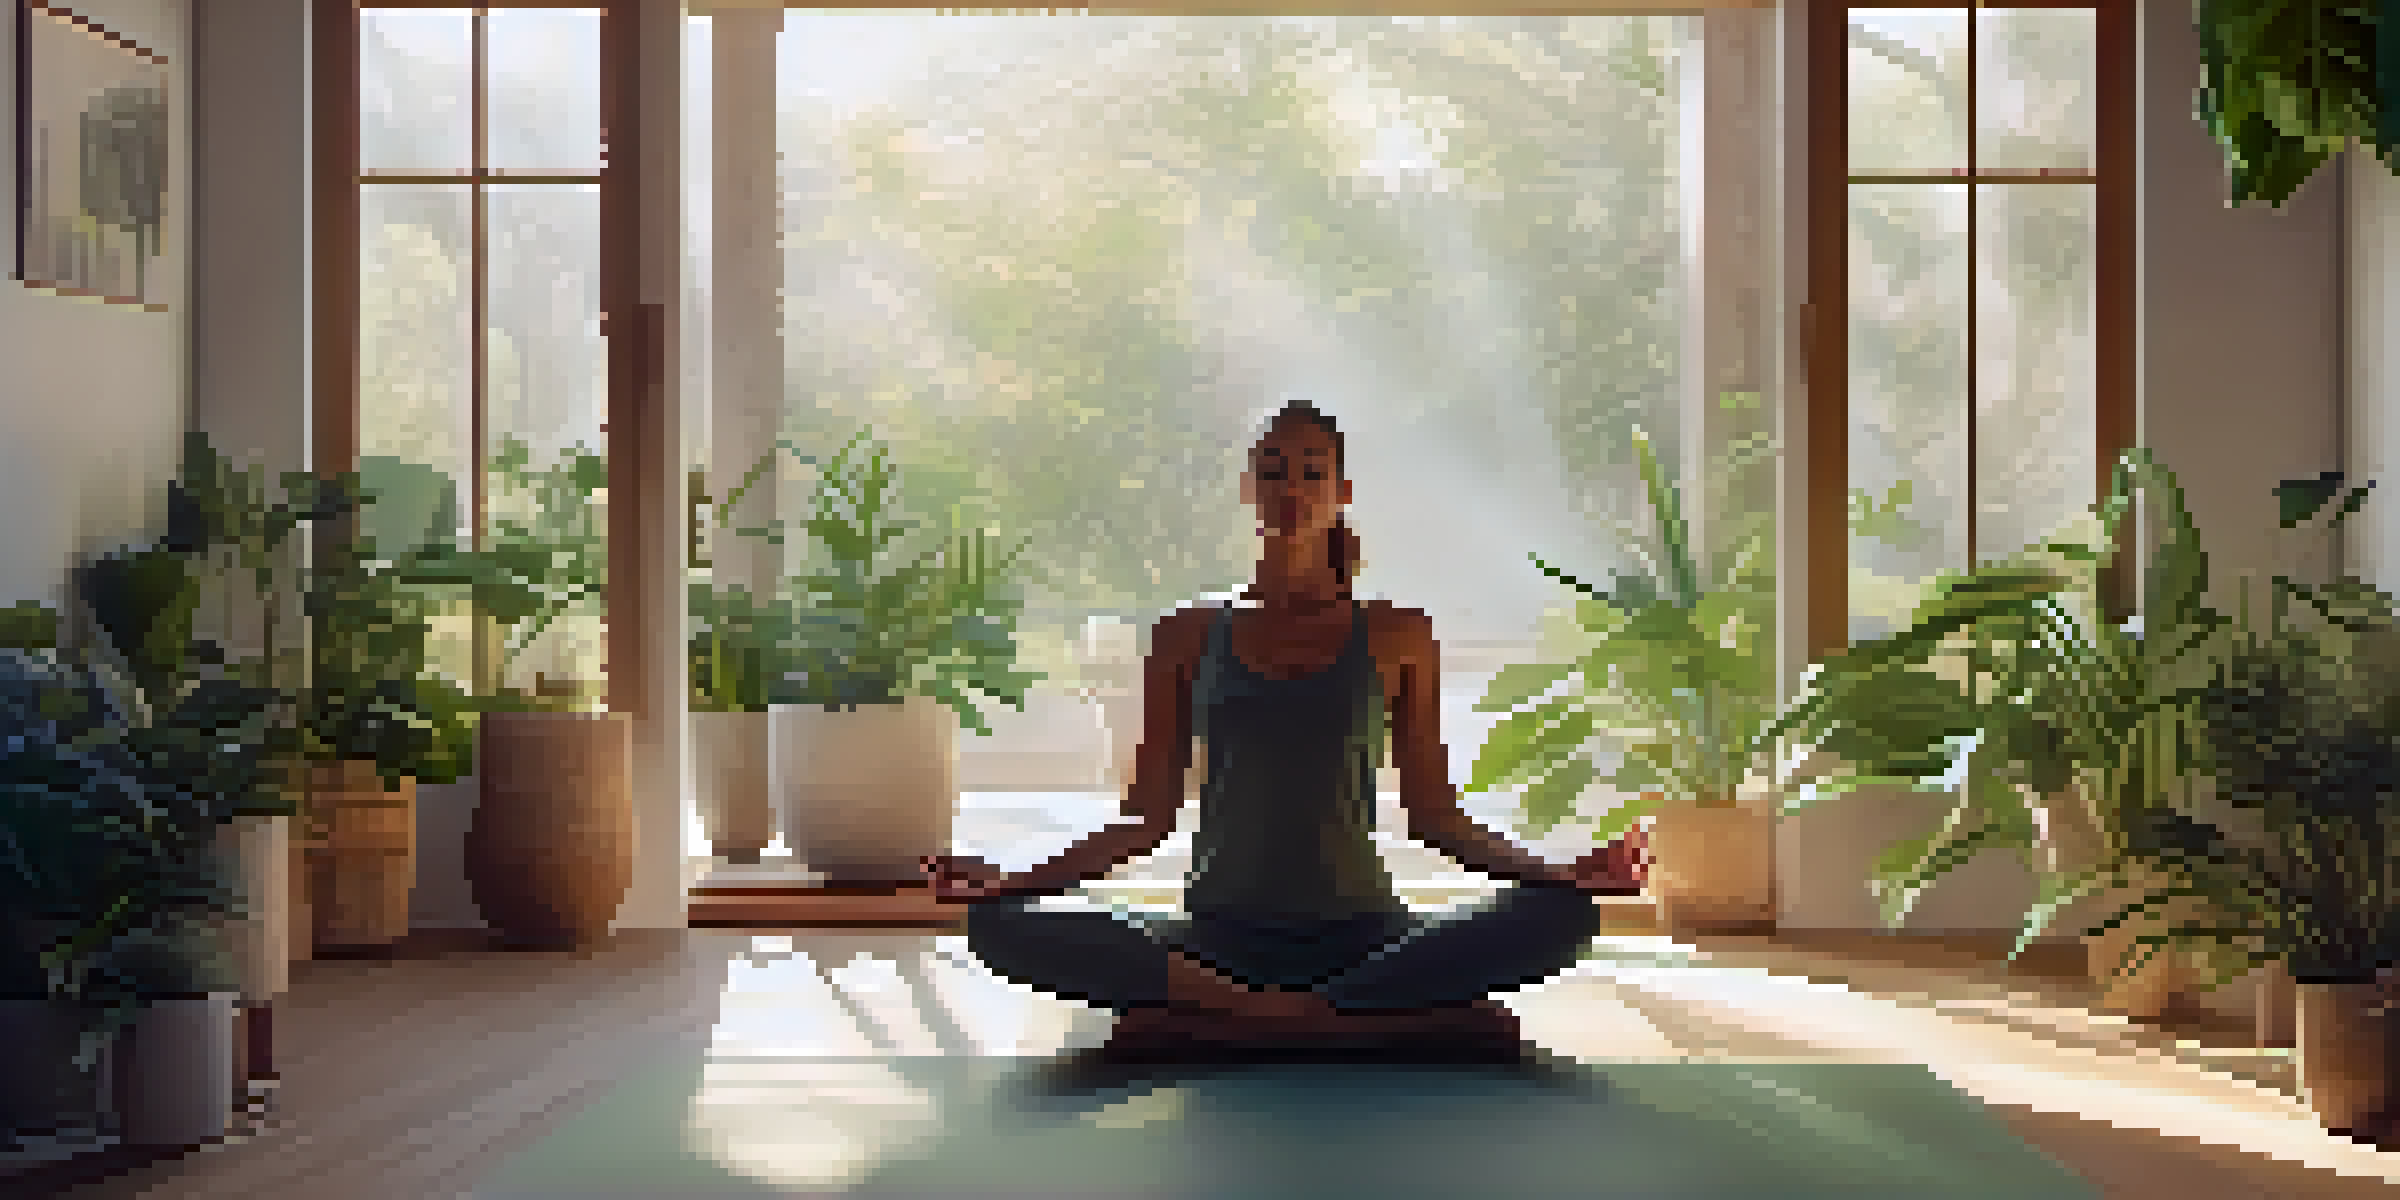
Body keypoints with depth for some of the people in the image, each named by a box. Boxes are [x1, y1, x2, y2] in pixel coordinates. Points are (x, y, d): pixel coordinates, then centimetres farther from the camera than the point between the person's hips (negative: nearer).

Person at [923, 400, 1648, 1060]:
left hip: (1362, 934, 0)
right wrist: (1011, 882, -4)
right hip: (1221, 936, 0)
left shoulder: (1396, 636, 7)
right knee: (1003, 929, -27)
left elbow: (1435, 815, 8)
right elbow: (1146, 820, 9)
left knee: (1561, 916, -29)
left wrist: (1559, 873, -7)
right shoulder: (1189, 639, 9)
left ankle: (1209, 1018, -31)